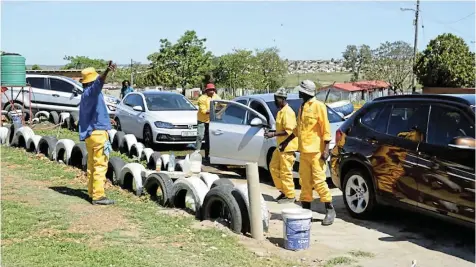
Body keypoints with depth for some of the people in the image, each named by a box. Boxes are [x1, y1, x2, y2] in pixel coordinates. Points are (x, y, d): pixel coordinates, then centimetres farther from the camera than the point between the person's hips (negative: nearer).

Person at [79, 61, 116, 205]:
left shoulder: (86, 94, 17)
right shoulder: (90, 92, -13)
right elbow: (98, 83, -38)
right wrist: (107, 72, -57)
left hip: (90, 133, 10)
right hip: (97, 132, -10)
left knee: (92, 165, 16)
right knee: (100, 165, -9)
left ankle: (92, 192, 24)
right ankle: (98, 196, -10)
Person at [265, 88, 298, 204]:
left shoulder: (287, 112, -16)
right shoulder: (281, 111, 15)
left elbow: (288, 131, -22)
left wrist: (274, 134, -21)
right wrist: (272, 132, 9)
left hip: (288, 146, -10)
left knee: (285, 172, -5)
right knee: (273, 167, 13)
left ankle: (290, 196, 4)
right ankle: (283, 190, 22)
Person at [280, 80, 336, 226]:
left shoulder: (318, 106, -8)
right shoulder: (302, 107, 15)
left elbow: (326, 129, -10)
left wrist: (326, 149, -16)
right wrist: (286, 141, 28)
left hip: (316, 151, -7)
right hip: (303, 151, 7)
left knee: (319, 181, -7)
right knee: (305, 182, 8)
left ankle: (330, 210, 3)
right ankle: (306, 209, 16)